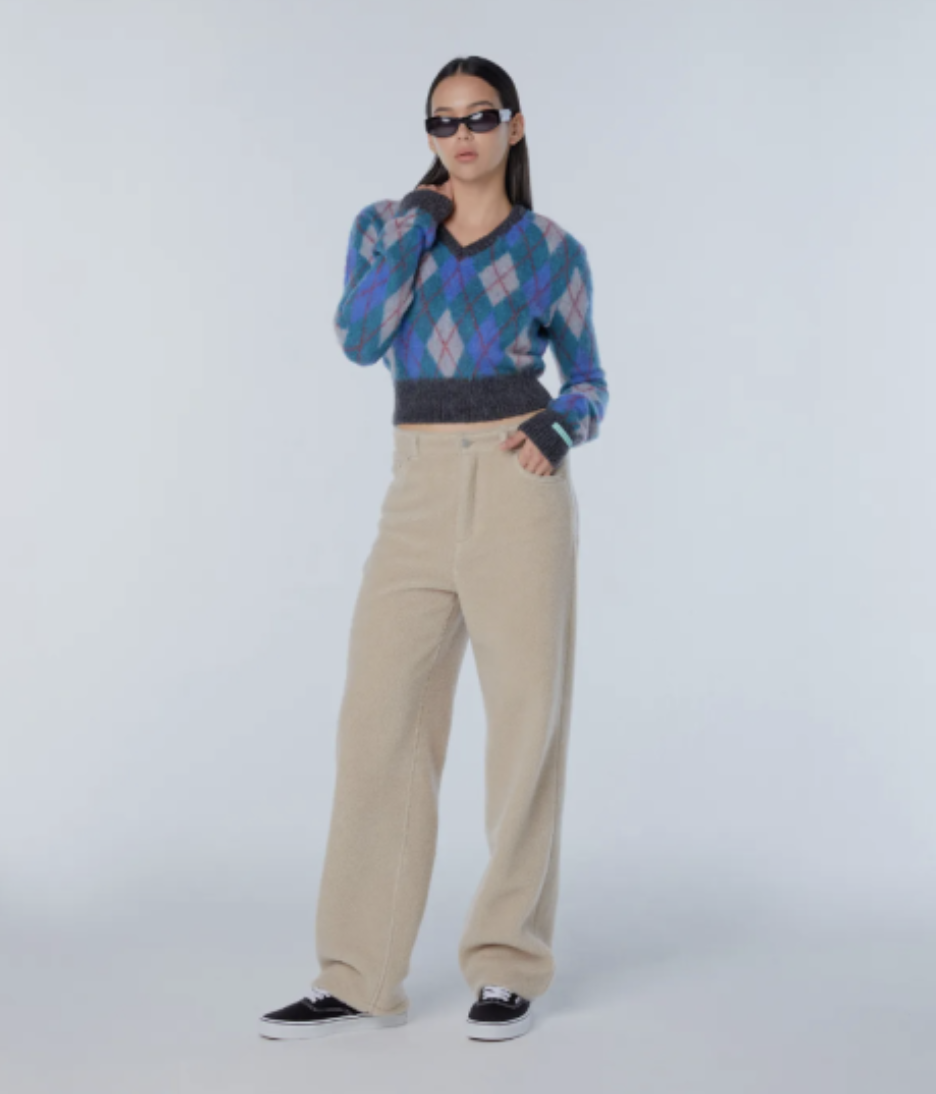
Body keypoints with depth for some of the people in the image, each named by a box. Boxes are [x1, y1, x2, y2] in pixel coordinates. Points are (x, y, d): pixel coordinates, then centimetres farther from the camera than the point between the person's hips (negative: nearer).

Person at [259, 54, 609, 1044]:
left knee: (526, 720, -1)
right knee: (380, 719, -3)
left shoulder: (550, 249, 7)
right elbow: (358, 337, -6)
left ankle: (507, 964, 12)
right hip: (419, 495, 2)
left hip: (518, 489, -2)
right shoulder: (385, 224, 12)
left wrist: (559, 426, -9)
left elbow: (589, 382, 12)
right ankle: (358, 976, 3)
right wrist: (419, 224, -5)